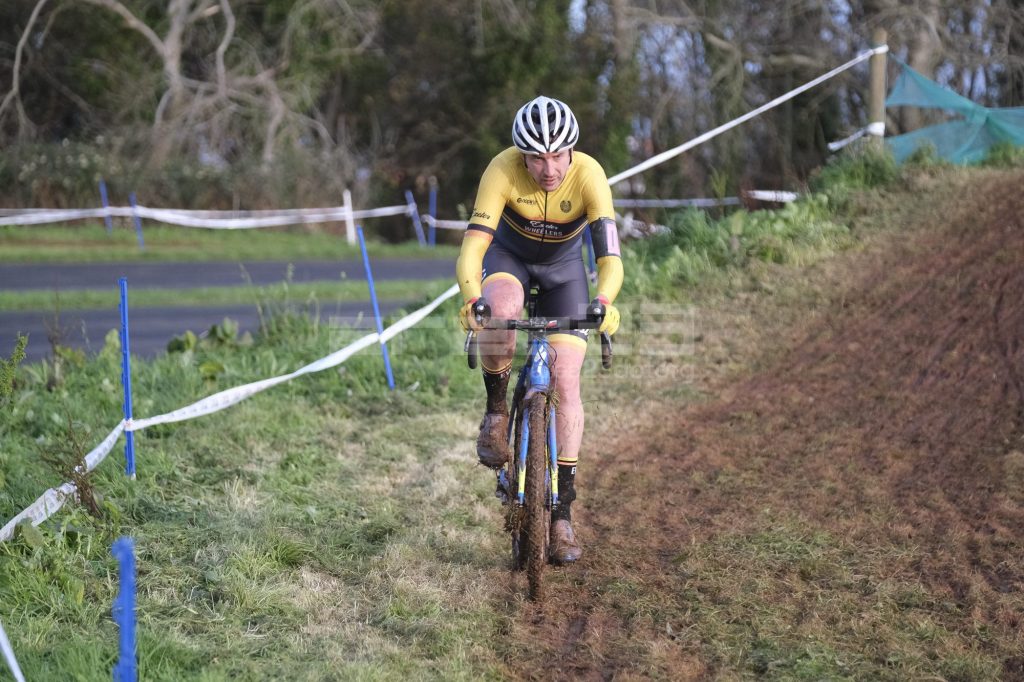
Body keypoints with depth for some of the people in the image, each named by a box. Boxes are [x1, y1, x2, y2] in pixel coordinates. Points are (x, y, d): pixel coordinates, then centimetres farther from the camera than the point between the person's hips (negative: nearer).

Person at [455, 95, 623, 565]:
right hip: (510, 255, 0)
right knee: (500, 309, -37)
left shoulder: (589, 176, -32)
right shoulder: (503, 170, -32)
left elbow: (610, 255, -39)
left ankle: (562, 512, -2)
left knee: (566, 382, -10)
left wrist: (604, 302, -59)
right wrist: (471, 298, -57)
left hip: (564, 267, 1)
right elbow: (473, 245, -38)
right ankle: (496, 412, -11)